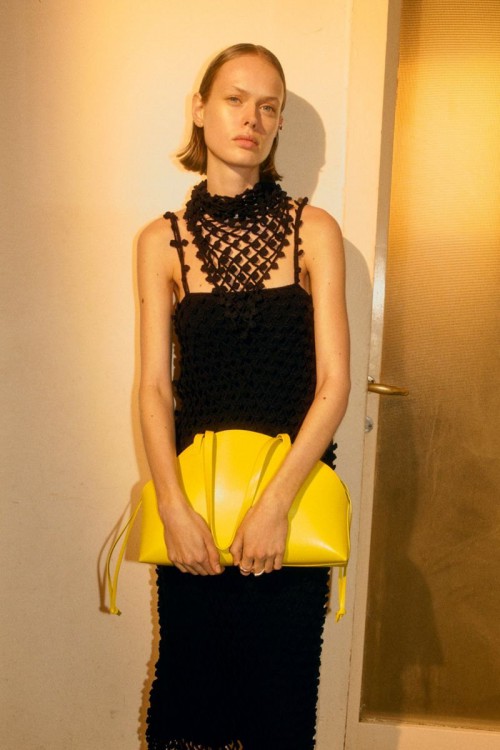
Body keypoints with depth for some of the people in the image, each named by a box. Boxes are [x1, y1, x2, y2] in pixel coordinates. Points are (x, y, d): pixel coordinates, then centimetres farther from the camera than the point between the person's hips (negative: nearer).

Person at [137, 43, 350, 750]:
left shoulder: (314, 231, -1)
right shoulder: (163, 241, 2)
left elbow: (334, 380, -6)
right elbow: (154, 385, -2)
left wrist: (275, 501, -15)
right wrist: (174, 507, -13)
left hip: (293, 485, 0)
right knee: (190, 684, 13)